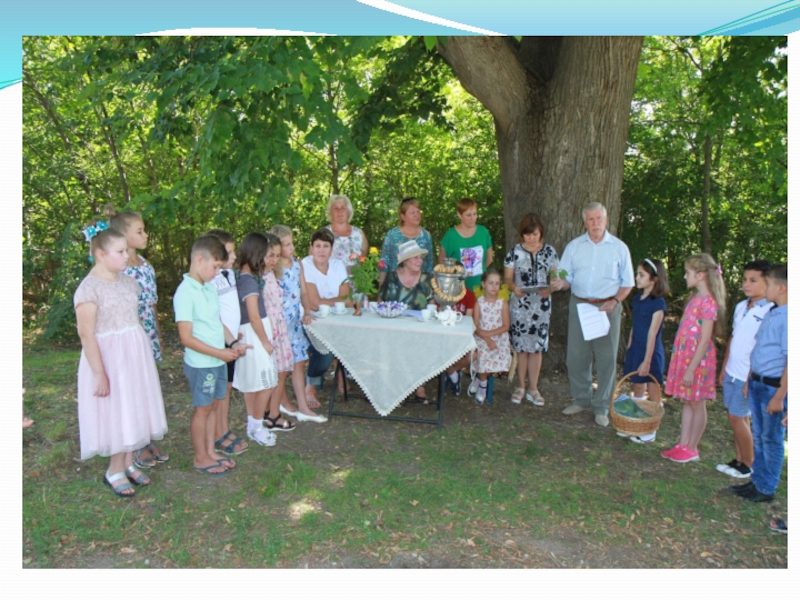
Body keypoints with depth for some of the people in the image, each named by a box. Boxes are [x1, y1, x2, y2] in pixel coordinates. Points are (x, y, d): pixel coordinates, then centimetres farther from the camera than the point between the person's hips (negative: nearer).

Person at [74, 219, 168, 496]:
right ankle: (115, 471, 22)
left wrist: (146, 355, 13)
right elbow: (86, 334, -18)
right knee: (117, 414, 4)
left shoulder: (128, 281, 5)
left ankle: (128, 463, 30)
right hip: (109, 357, -7)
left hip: (136, 354, 7)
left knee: (134, 410, 14)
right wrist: (100, 374, -20)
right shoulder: (89, 288, -16)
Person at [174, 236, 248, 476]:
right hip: (201, 363, -7)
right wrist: (220, 353, -20)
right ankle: (200, 458, 23)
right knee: (202, 409, 6)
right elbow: (187, 338, -21)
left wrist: (233, 343, -1)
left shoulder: (210, 288, 6)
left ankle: (211, 451, 32)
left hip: (218, 360, 7)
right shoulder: (185, 293, -19)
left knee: (213, 405, 17)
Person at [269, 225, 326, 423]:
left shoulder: (297, 264, 7)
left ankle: (303, 408, 13)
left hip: (296, 321, 6)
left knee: (299, 362, 7)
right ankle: (284, 402, 23)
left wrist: (307, 313, 2)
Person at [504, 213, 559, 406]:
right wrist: (514, 287, -22)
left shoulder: (549, 251, 4)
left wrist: (550, 289, -16)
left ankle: (533, 389, 18)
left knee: (537, 347, 6)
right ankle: (521, 387, 20)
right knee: (521, 347, 5)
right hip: (519, 304, -1)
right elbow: (507, 278, 0)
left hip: (541, 305, 1)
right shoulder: (515, 251, -1)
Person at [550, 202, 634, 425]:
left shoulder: (619, 247, 2)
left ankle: (601, 407, 14)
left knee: (606, 358, 2)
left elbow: (627, 282, 5)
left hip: (607, 307, -2)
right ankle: (581, 399, 24)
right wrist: (559, 283, -18)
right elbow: (567, 279, 5)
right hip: (579, 305, 2)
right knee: (576, 356, 6)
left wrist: (615, 301, -12)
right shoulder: (574, 246, 6)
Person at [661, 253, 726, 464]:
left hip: (698, 359, -8)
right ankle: (683, 445, 24)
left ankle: (692, 449, 18)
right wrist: (683, 364, 15)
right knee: (686, 402, 15)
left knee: (696, 404, 6)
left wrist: (691, 369, -19)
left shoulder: (708, 302, -18)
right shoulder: (694, 297, 8)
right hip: (684, 355, 8)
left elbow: (705, 340, -20)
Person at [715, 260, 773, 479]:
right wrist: (724, 367, 16)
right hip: (731, 372, 7)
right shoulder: (741, 307, 7)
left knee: (737, 417, 0)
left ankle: (749, 464, 16)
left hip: (749, 376, -7)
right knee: (738, 417, 14)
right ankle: (738, 459, 26)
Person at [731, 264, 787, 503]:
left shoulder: (788, 317, -21)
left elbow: (790, 360, -21)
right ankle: (757, 480, 32)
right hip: (758, 383, 8)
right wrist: (750, 379, 16)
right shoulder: (771, 313, 7)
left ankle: (767, 488, 21)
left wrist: (780, 396, -19)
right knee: (759, 436, 18)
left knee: (771, 439, 7)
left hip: (774, 386, -8)